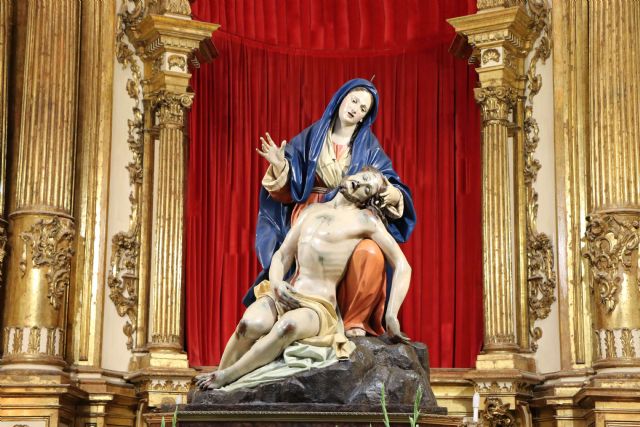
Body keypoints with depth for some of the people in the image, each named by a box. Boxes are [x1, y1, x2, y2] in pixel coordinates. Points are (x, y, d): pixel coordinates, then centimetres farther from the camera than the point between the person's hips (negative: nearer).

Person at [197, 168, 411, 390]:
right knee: (251, 324, -32)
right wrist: (276, 283, -4)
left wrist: (391, 316, -6)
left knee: (288, 325, -40)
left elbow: (402, 266, 4)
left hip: (318, 307, -3)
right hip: (283, 296, 4)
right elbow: (281, 256, 19)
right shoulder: (312, 211, 20)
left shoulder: (365, 219, 7)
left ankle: (226, 378, -29)